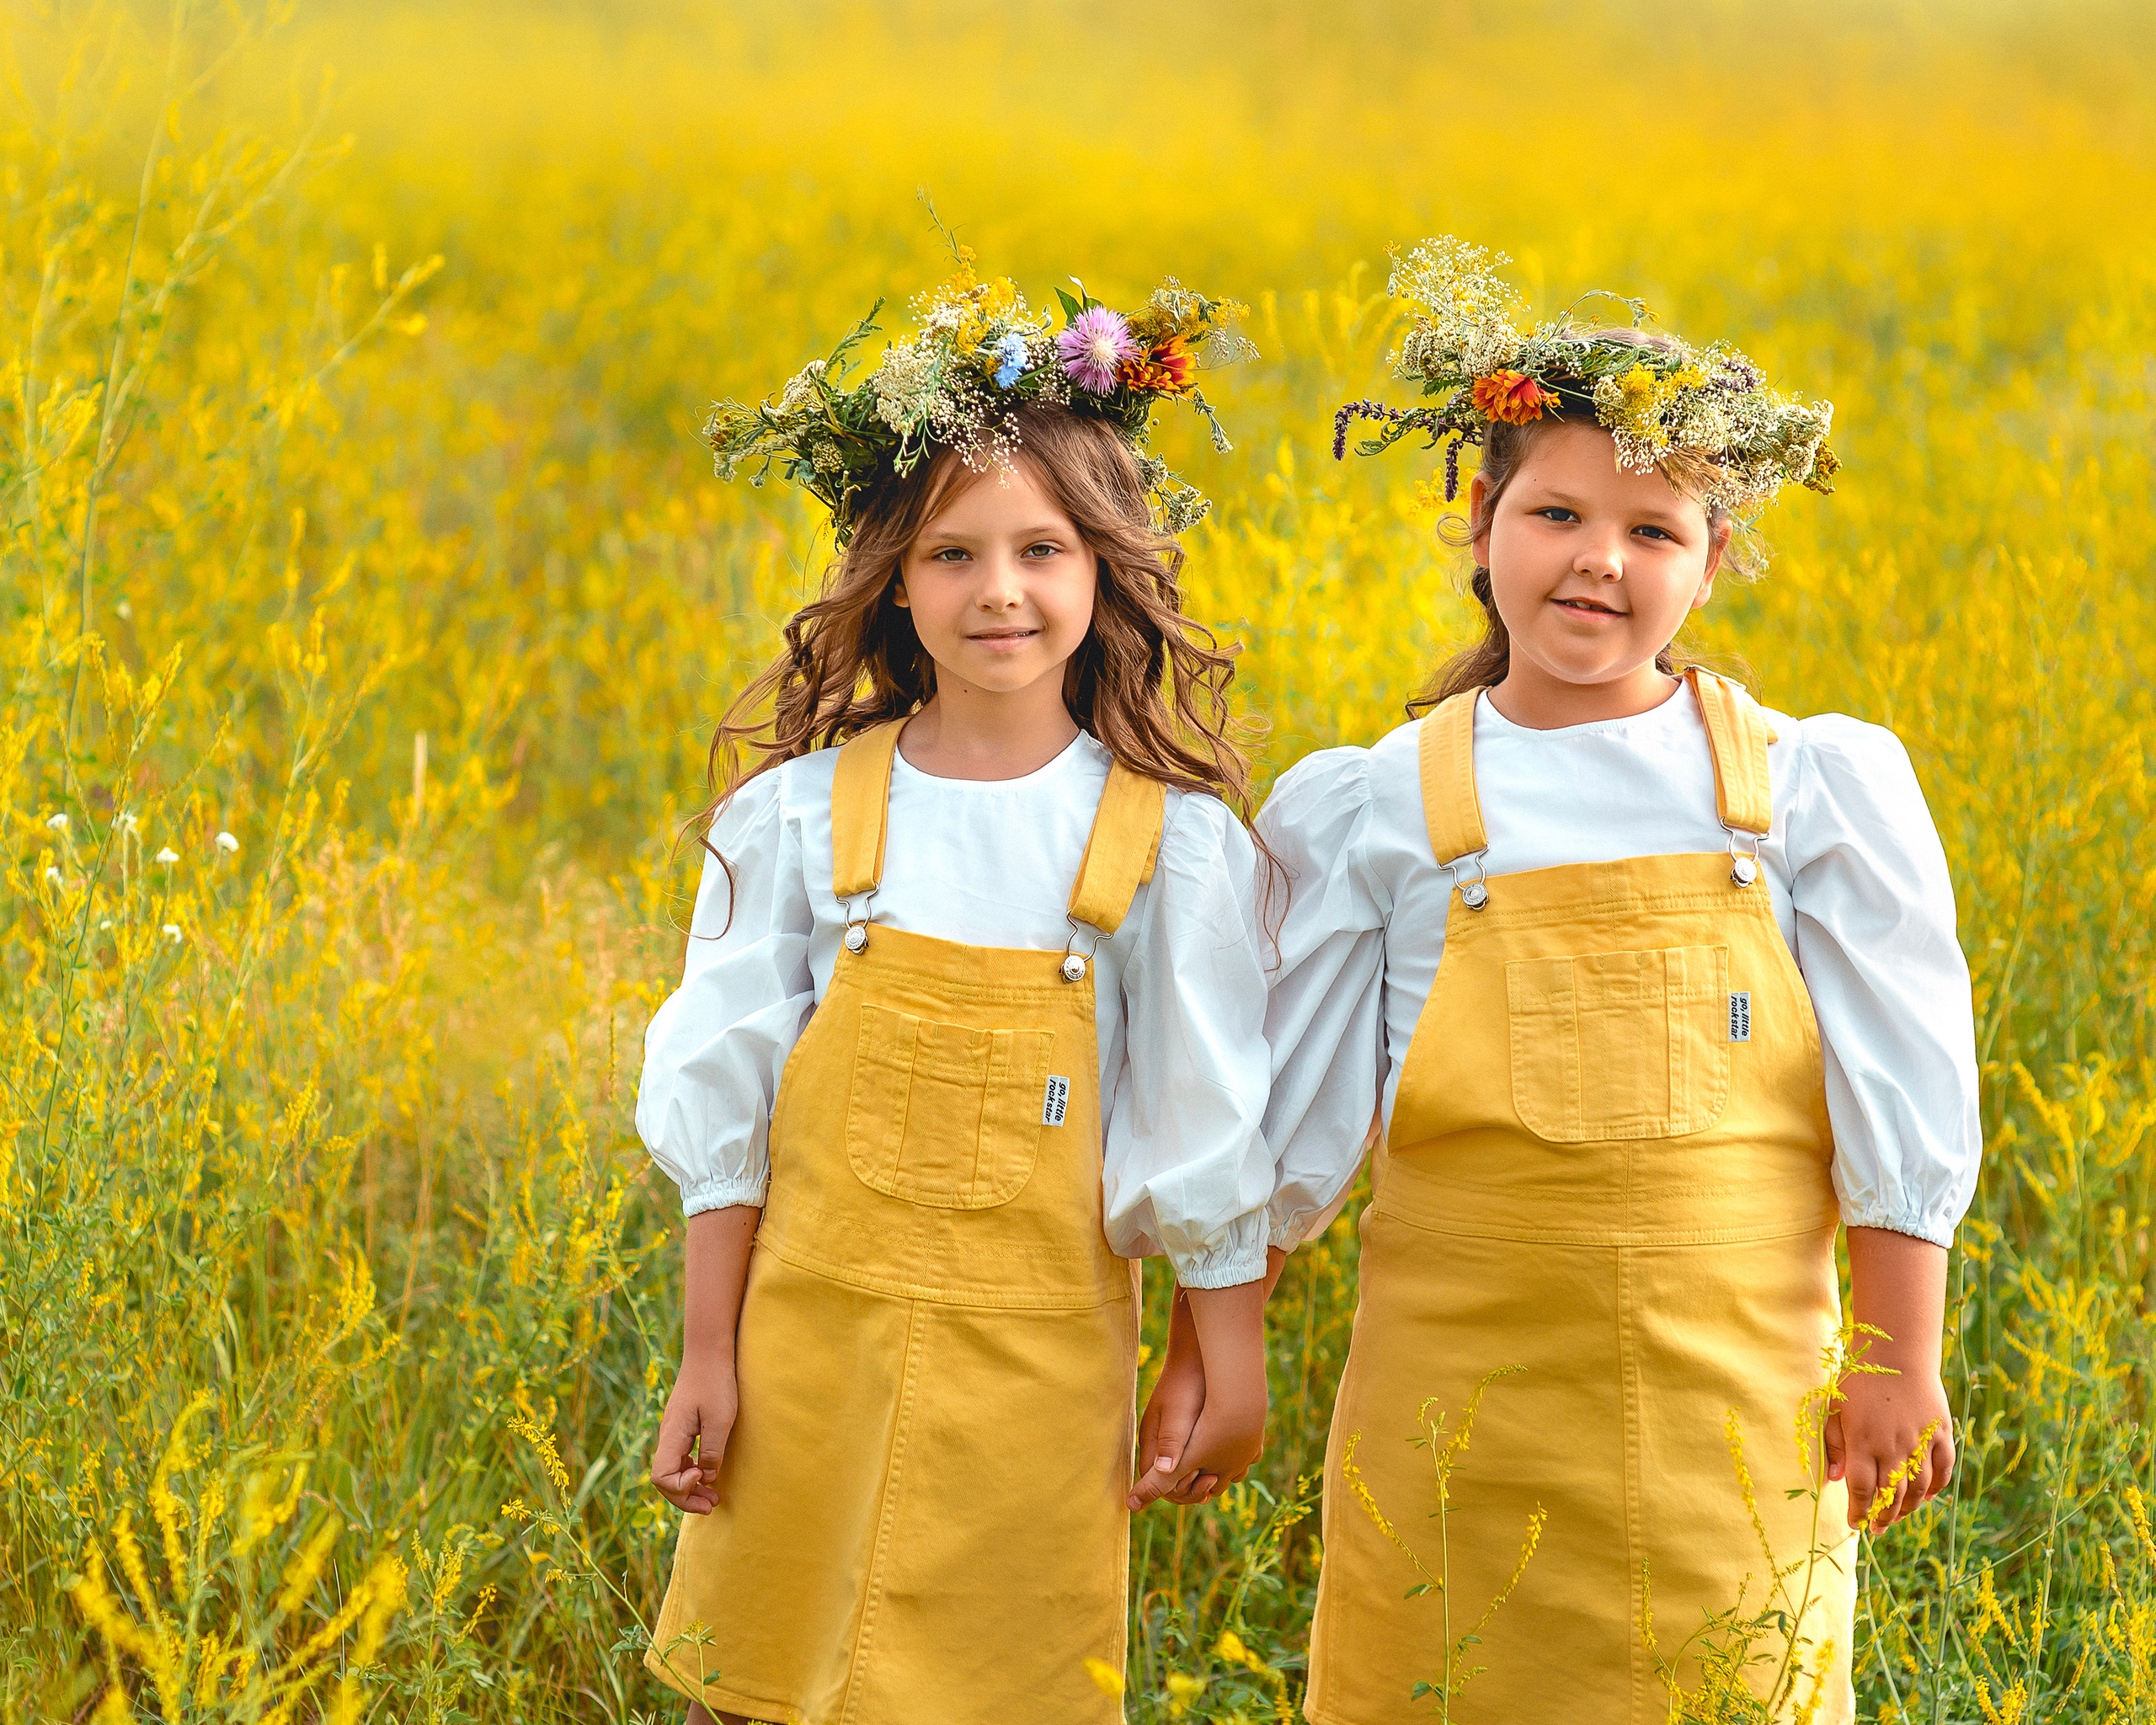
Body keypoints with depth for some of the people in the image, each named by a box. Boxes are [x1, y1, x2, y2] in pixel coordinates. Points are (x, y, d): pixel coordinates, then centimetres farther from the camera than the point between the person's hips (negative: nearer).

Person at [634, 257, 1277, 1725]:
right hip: (815, 1335, 1)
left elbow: (1206, 1132, 2)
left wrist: (1235, 1364, 2)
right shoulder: (801, 814, -1)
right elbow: (728, 1104, 2)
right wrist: (707, 1359, 1)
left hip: (1035, 1361, -1)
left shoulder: (1168, 838, -3)